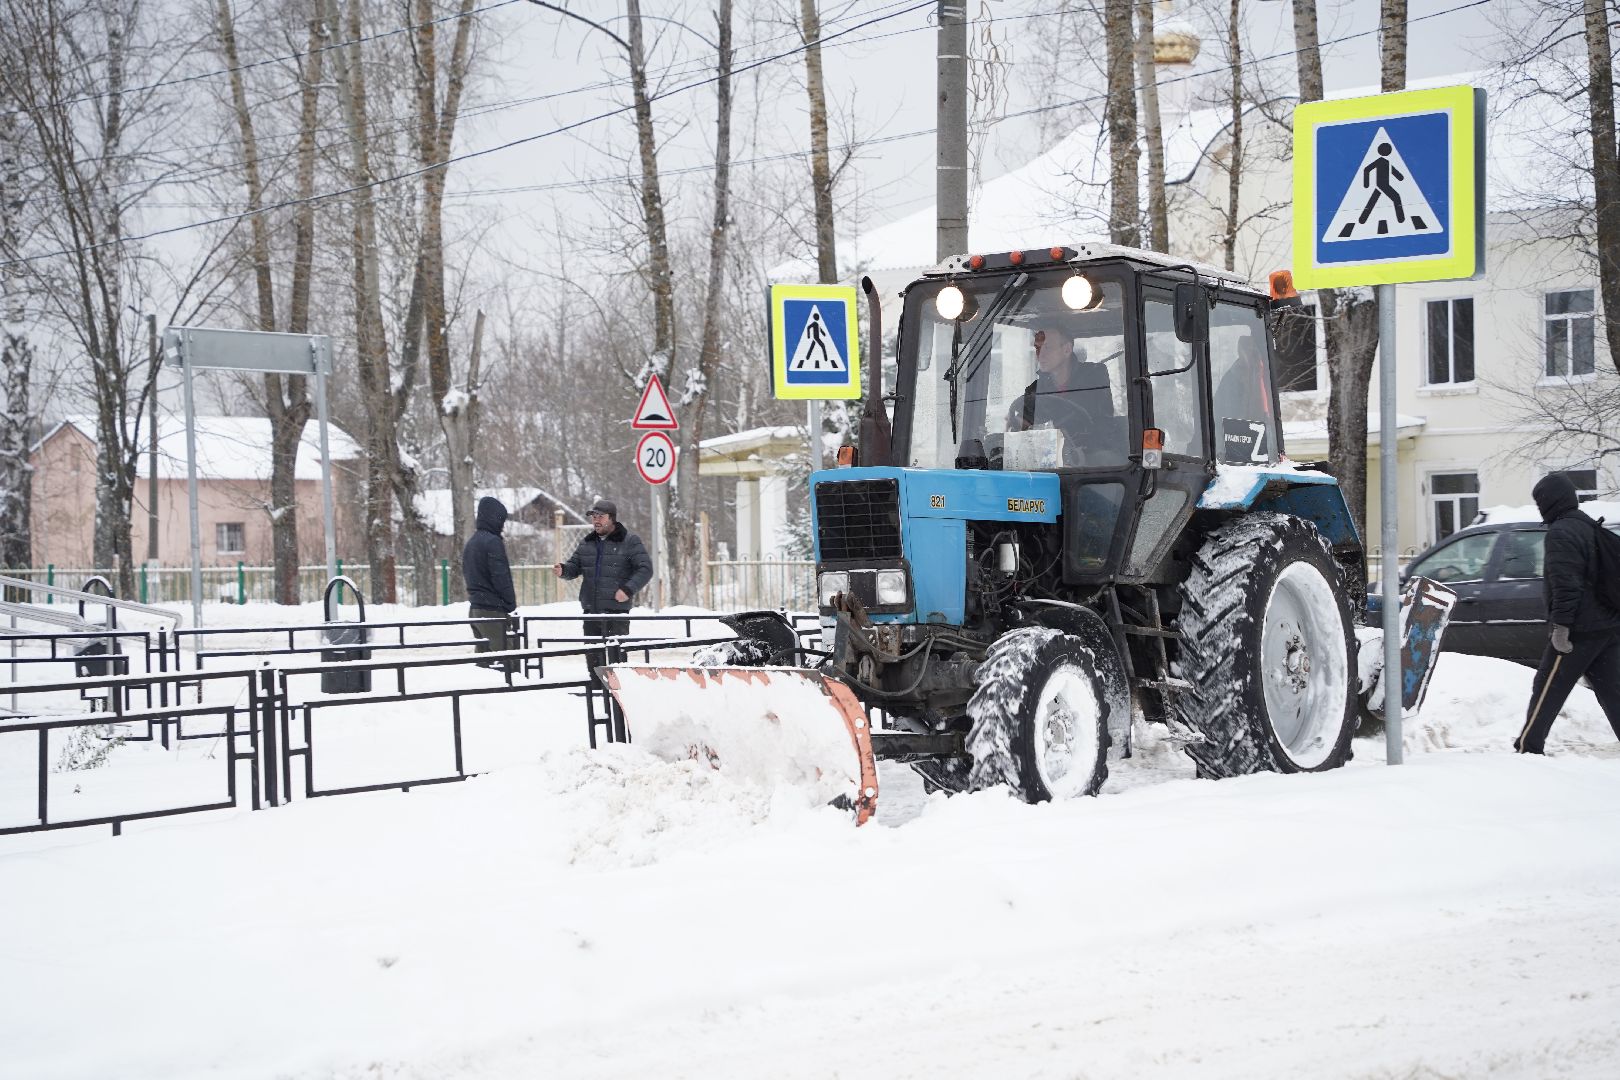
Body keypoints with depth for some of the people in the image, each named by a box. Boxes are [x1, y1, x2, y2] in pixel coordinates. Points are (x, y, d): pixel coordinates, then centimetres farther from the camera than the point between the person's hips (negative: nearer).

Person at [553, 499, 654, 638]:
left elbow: (645, 569, -6)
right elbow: (573, 567, 16)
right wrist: (563, 570, -8)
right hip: (590, 612, 5)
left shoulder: (630, 541, 0)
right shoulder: (586, 543, 16)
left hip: (617, 611, -5)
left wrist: (628, 589, -19)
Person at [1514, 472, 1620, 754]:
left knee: (1547, 690, 1)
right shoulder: (1591, 528, 18)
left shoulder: (1561, 532, -12)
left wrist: (1561, 626, -21)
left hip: (1580, 630, -9)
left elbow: (1566, 585, -20)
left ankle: (1528, 747, 6)